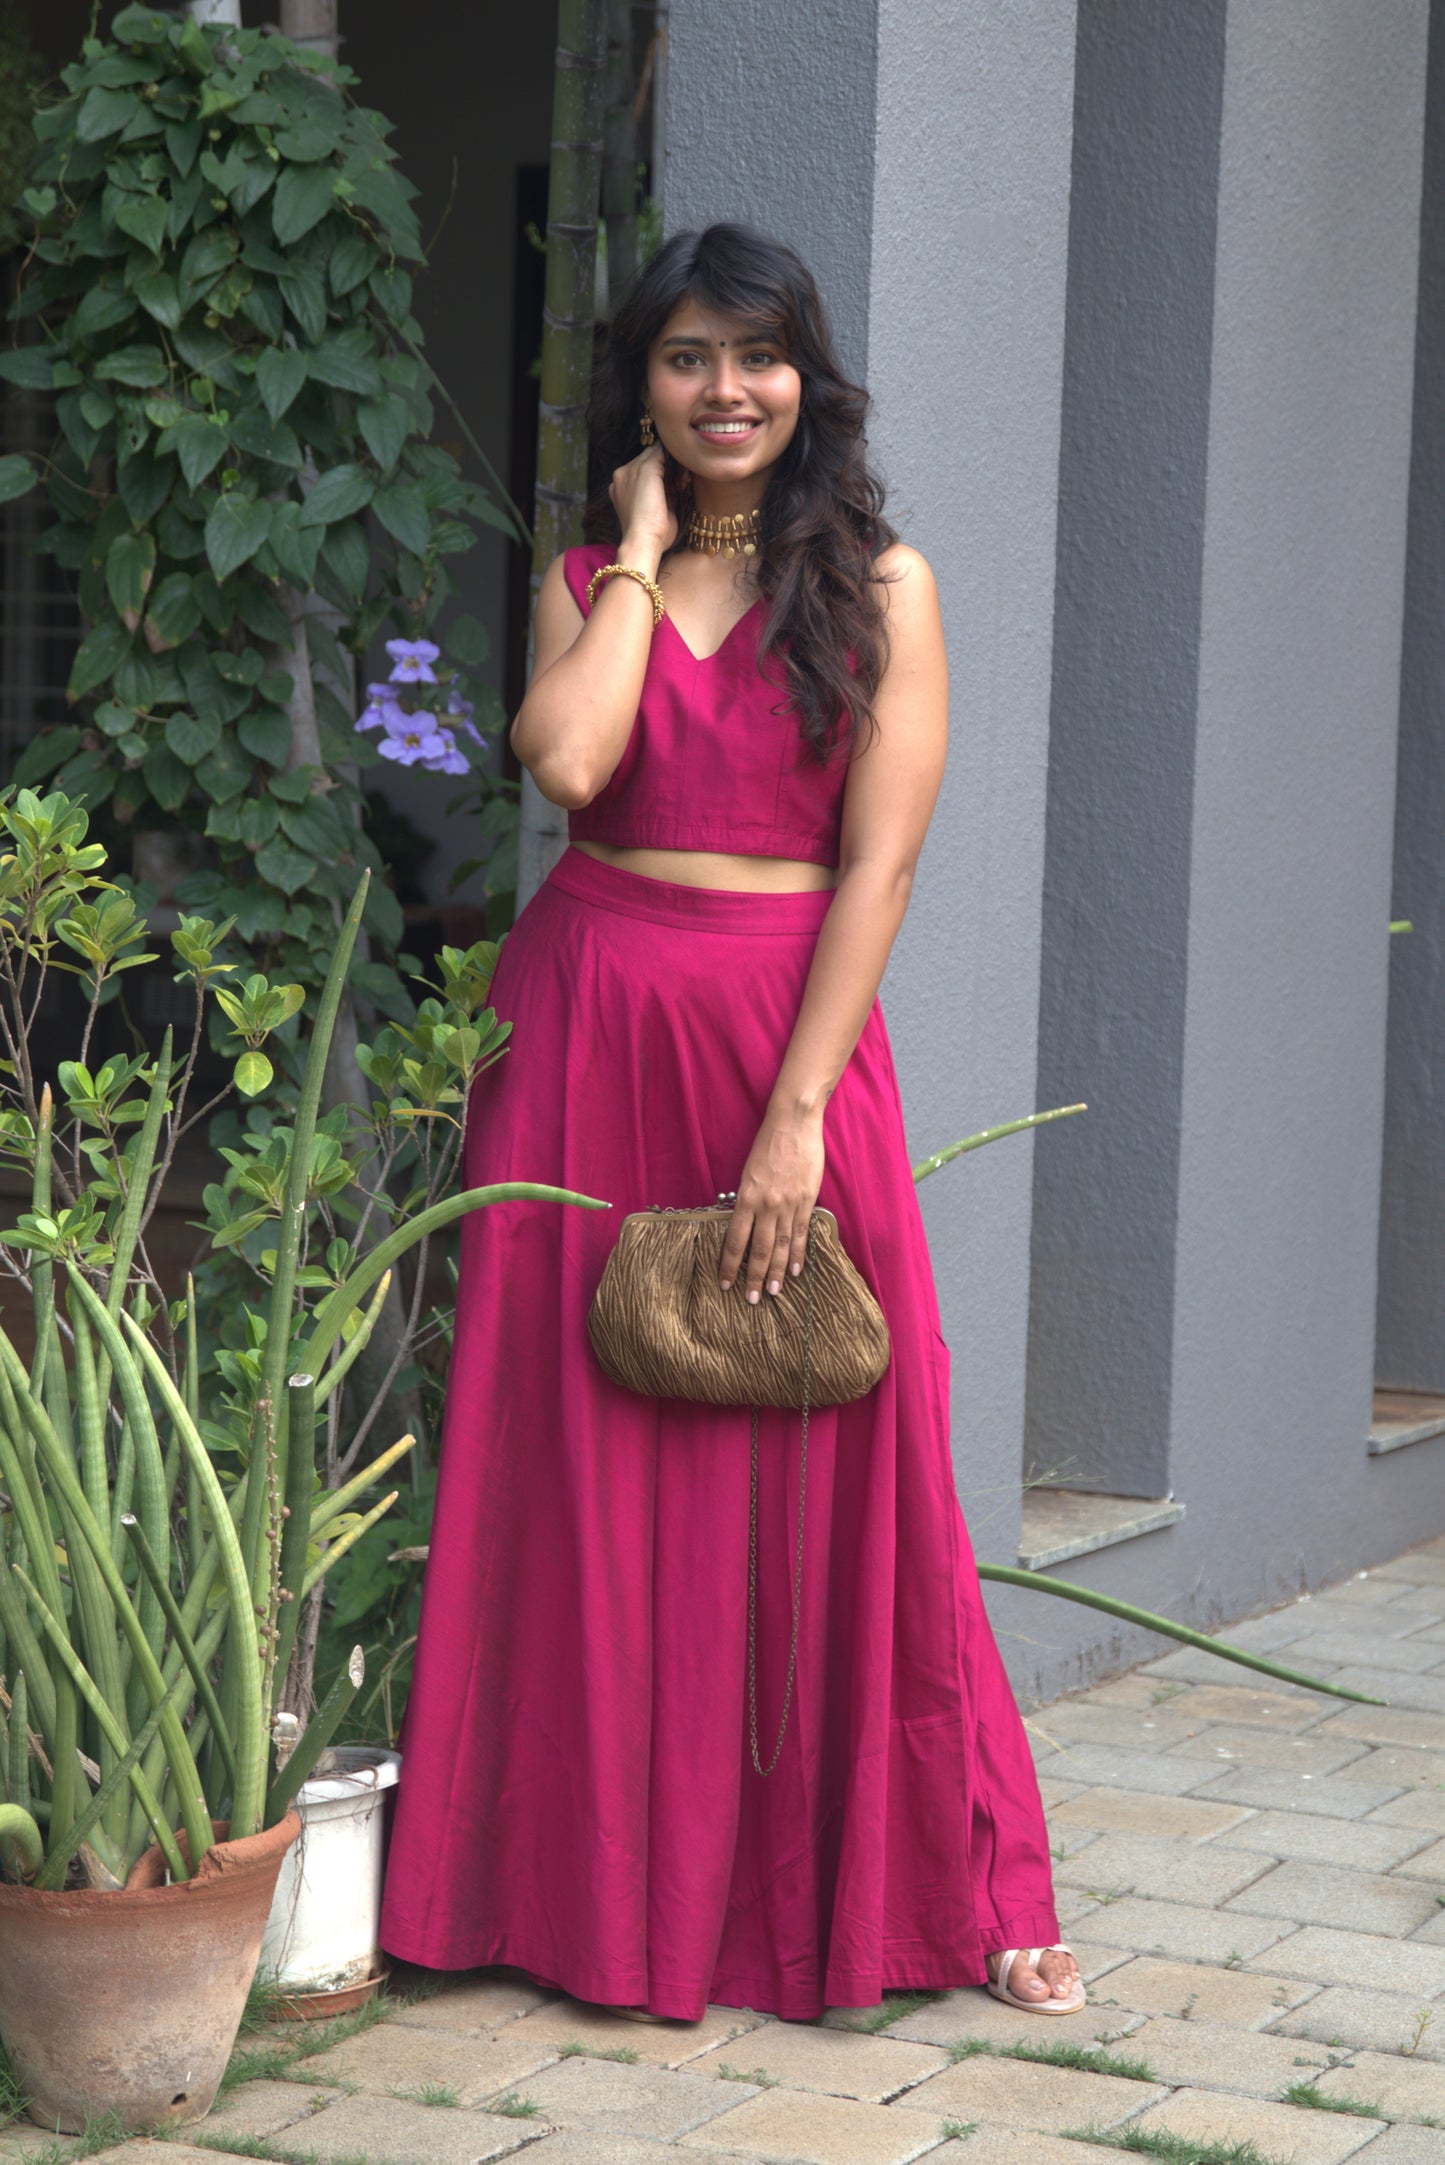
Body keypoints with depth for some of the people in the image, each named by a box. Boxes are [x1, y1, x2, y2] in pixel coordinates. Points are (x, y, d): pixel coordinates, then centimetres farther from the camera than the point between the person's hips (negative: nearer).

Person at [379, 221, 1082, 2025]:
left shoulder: (878, 584, 2)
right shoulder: (586, 574, 9)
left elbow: (880, 859, -6)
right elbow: (567, 760, -12)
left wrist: (797, 1113, -14)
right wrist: (642, 550, -3)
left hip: (792, 1035, -2)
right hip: (586, 1026, 2)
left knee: (823, 1474, 0)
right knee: (587, 1460, 4)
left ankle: (953, 1889, 10)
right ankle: (600, 1885, 16)